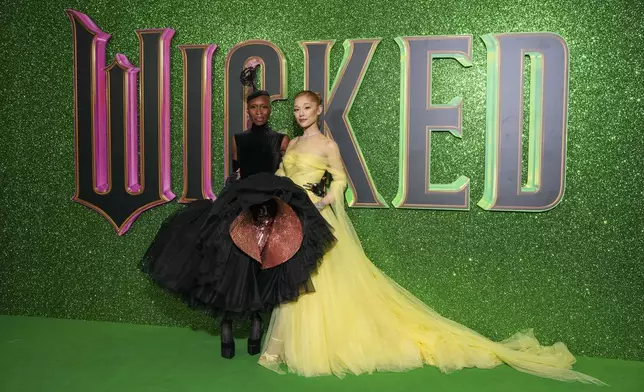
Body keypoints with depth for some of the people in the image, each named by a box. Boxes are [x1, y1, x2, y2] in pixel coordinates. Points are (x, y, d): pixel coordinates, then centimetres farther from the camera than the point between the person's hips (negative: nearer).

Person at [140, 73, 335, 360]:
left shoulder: (282, 141, 5)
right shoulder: (238, 140, 10)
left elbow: (289, 177, 5)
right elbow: (236, 175, 16)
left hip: (272, 208, -1)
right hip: (239, 208, 1)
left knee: (262, 271, 1)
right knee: (231, 268, -2)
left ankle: (256, 320, 18)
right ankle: (226, 327, 11)